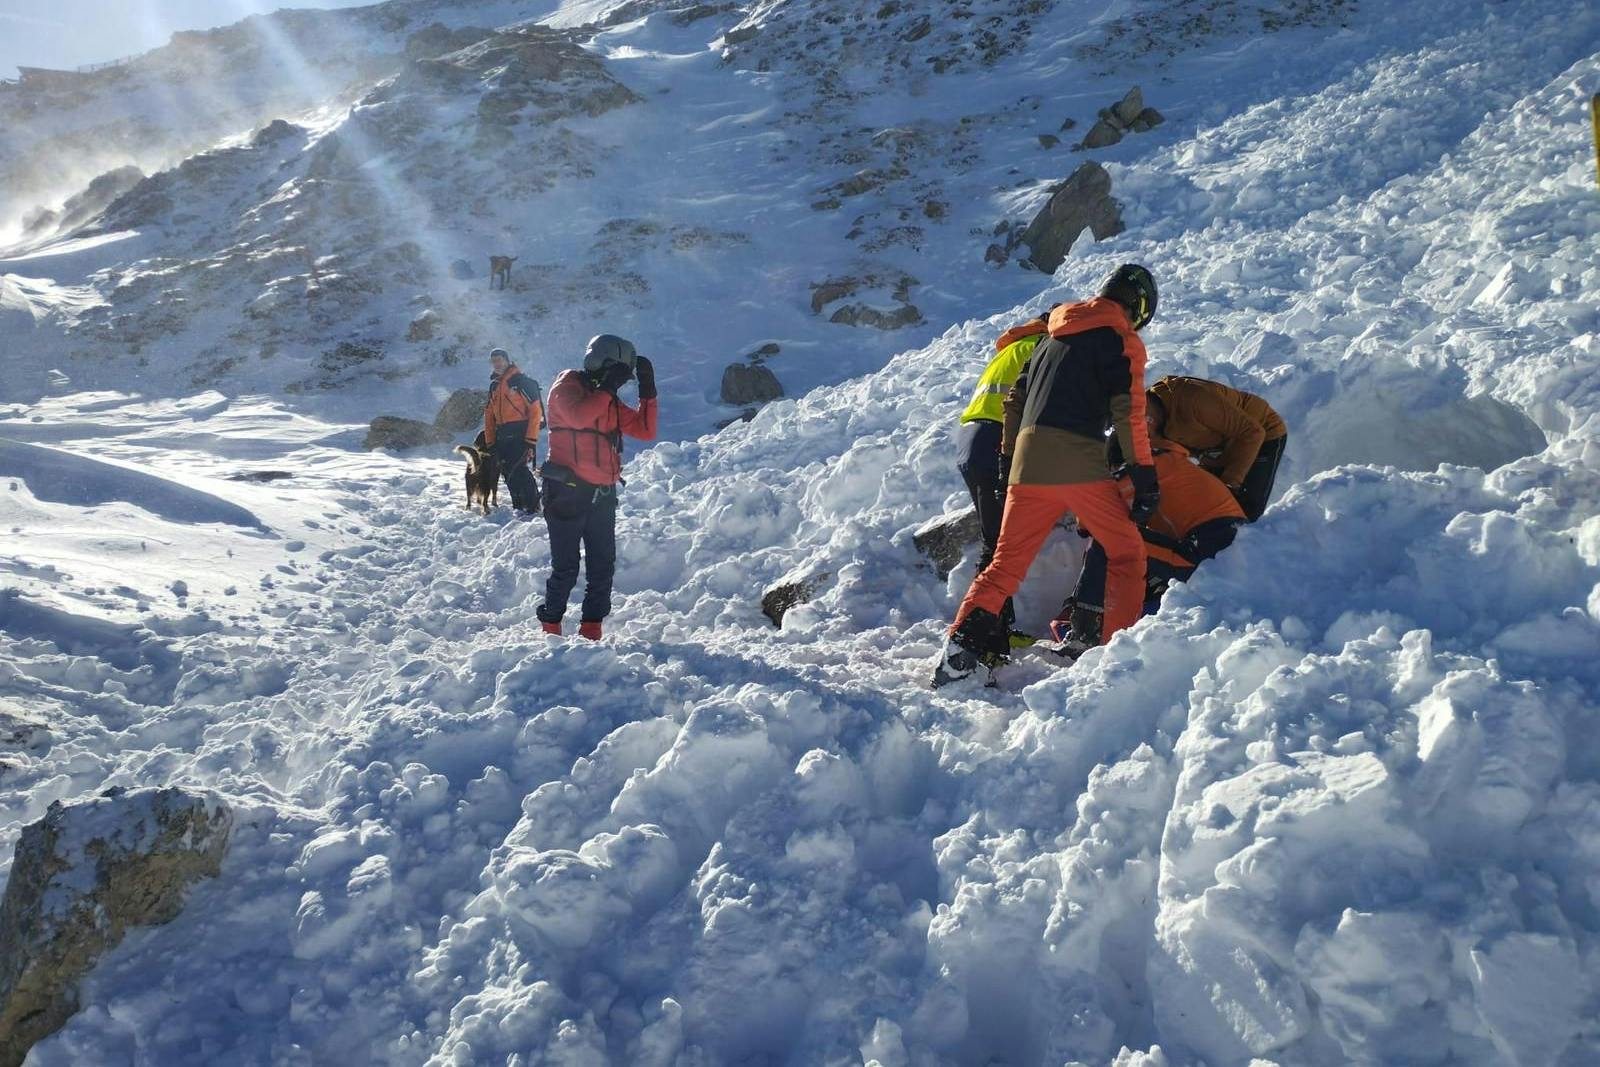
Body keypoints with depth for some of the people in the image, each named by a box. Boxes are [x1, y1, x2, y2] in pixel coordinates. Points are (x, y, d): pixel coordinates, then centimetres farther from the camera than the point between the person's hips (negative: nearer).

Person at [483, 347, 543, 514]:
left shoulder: (521, 381, -7)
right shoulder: (494, 386, 17)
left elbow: (536, 409, -12)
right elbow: (489, 415, 19)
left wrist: (531, 439, -17)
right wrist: (490, 442, 12)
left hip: (521, 434, -8)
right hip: (502, 437, 8)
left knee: (520, 471, -14)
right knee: (508, 473, 8)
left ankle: (532, 507, -7)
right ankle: (518, 505, 17)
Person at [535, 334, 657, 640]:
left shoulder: (608, 399, 16)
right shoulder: (568, 384, -3)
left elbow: (645, 431, 10)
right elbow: (578, 416, -26)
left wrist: (648, 390, 3)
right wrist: (607, 388, -18)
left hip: (602, 495, 7)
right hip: (568, 491, -7)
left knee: (603, 568, 6)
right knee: (566, 568, -3)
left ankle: (591, 632, 14)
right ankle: (551, 630, 10)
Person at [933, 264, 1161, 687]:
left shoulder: (1054, 336, 25)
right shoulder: (1122, 339, 4)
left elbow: (1015, 398, 25)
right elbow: (1128, 413, -7)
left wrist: (1011, 457, 30)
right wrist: (1145, 476, -5)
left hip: (1028, 461, 6)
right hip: (1078, 461, -6)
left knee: (1007, 562, 10)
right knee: (1127, 552, 8)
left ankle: (962, 644, -4)